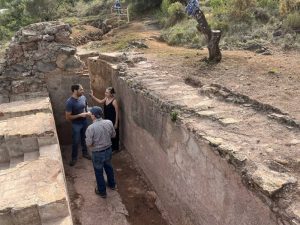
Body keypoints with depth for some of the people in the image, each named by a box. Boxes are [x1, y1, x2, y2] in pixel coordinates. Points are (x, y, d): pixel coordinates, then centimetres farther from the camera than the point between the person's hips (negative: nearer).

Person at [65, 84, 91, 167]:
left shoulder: (83, 97, -7)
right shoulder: (69, 102, -25)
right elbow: (68, 117, -22)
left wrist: (87, 112, -10)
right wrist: (80, 115, -26)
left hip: (84, 122, 5)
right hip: (76, 124, -5)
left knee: (84, 139, 22)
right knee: (75, 142, 8)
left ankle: (85, 153, 42)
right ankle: (74, 158, 28)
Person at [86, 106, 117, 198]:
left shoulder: (91, 128, -27)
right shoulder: (109, 123, -13)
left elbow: (88, 144, -21)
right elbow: (113, 135, 2)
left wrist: (95, 143, 0)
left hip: (97, 153, -5)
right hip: (108, 150, 5)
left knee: (99, 172, 17)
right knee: (109, 167, 28)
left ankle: (102, 191, 34)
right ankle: (112, 184, 48)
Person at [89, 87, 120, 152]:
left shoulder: (114, 101, -22)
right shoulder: (106, 99, -1)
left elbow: (117, 113, -18)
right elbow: (100, 101, 20)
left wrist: (116, 123, -16)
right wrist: (92, 96, 14)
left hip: (113, 121, -7)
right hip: (107, 120, 8)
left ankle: (115, 148, 26)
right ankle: (110, 147, 37)